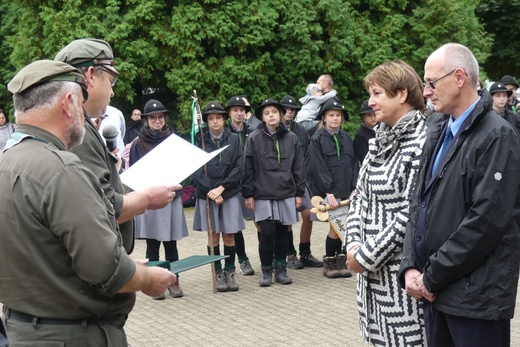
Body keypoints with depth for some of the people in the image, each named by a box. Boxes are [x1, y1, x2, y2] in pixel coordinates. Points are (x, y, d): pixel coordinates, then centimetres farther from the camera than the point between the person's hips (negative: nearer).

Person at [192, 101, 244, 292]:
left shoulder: (233, 139, 1)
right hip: (207, 195, 0)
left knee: (229, 235, 4)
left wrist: (221, 188, -12)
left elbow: (239, 169, -3)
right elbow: (196, 170, -3)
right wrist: (211, 191, -13)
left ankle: (230, 271, 16)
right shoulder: (201, 140, 1)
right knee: (213, 235, 4)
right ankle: (218, 273, 14)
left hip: (230, 194, 0)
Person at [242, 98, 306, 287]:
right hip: (263, 195, -2)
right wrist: (248, 194, -2)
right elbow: (248, 168, 0)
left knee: (282, 233, 8)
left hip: (286, 194, 2)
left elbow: (298, 167, 9)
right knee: (267, 233, -6)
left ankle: (281, 269, 21)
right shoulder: (254, 138, -1)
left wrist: (299, 192, 7)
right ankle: (266, 271, 9)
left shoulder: (291, 138, 5)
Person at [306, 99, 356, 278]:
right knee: (335, 227, -7)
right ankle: (329, 262, 9)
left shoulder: (346, 138, 12)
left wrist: (354, 188, 2)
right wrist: (329, 192, -13)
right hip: (328, 192, -4)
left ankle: (339, 262, 14)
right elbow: (318, 168, -8)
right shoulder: (317, 139, -3)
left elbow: (353, 164, 12)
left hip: (346, 191, 4)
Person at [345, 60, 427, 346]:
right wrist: (354, 244, -3)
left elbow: (411, 213, -19)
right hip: (371, 268, 8)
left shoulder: (422, 143, -15)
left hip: (401, 266, -8)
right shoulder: (380, 140, 12)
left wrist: (366, 255, -15)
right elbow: (360, 196, 13)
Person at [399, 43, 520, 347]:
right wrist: (411, 267, -2)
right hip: (436, 289, 7)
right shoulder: (438, 135, 14)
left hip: (476, 295, -7)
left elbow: (487, 219, -19)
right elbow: (419, 204, 12)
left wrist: (432, 276, -14)